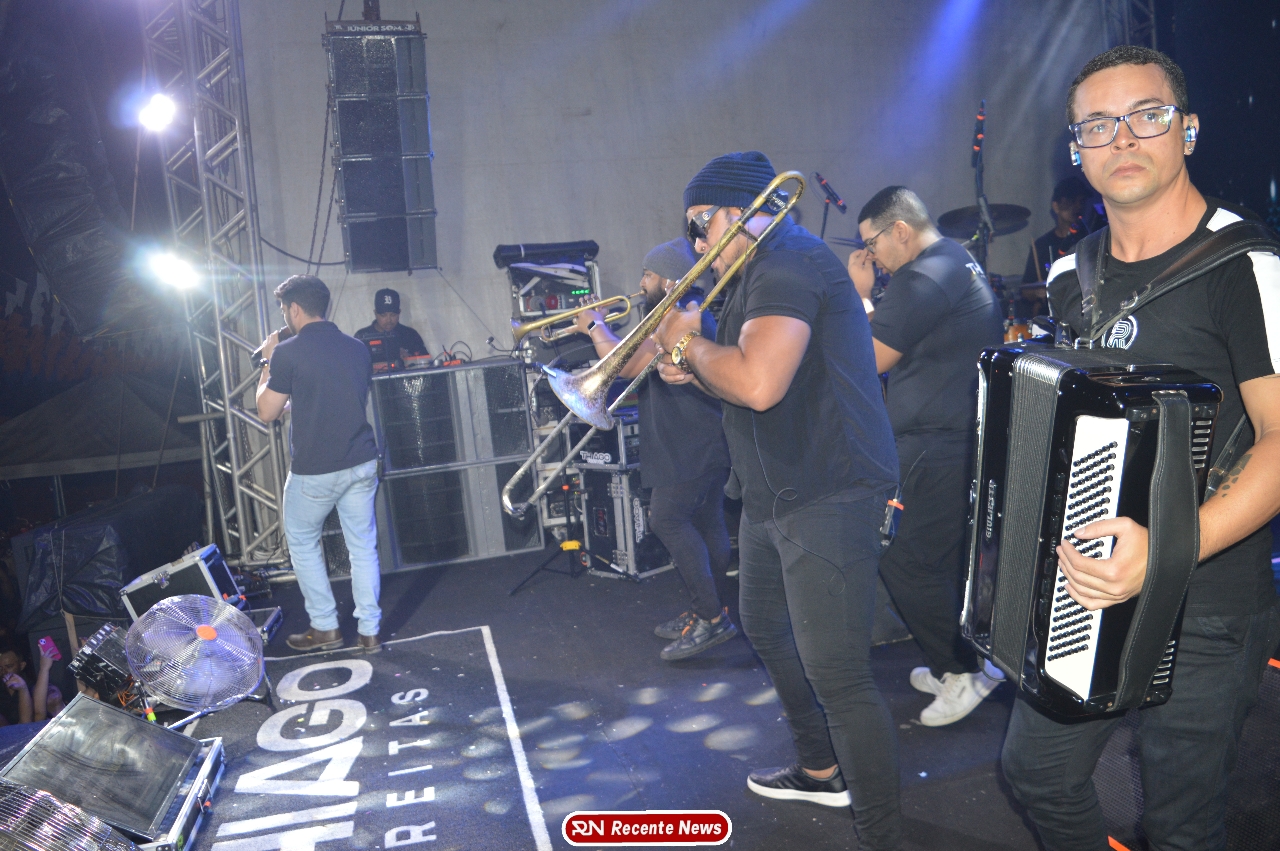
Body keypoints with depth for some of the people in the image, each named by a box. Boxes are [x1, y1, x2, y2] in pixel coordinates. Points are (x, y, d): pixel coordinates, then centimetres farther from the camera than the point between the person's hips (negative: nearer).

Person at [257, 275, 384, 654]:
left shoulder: (288, 353, -11)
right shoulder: (358, 348, 6)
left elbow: (267, 412, -4)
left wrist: (268, 364, 8)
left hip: (315, 469, -5)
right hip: (362, 462, 5)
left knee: (302, 543, 16)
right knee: (363, 546, 11)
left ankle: (325, 627, 20)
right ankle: (369, 631, 16)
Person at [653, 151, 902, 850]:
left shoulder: (788, 263, -17)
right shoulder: (759, 272, 17)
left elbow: (758, 385, -31)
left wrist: (691, 342, -13)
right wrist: (692, 369, 4)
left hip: (829, 496, -12)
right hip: (775, 493, 12)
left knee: (835, 674, -10)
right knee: (767, 629, 24)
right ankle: (820, 772, 43)